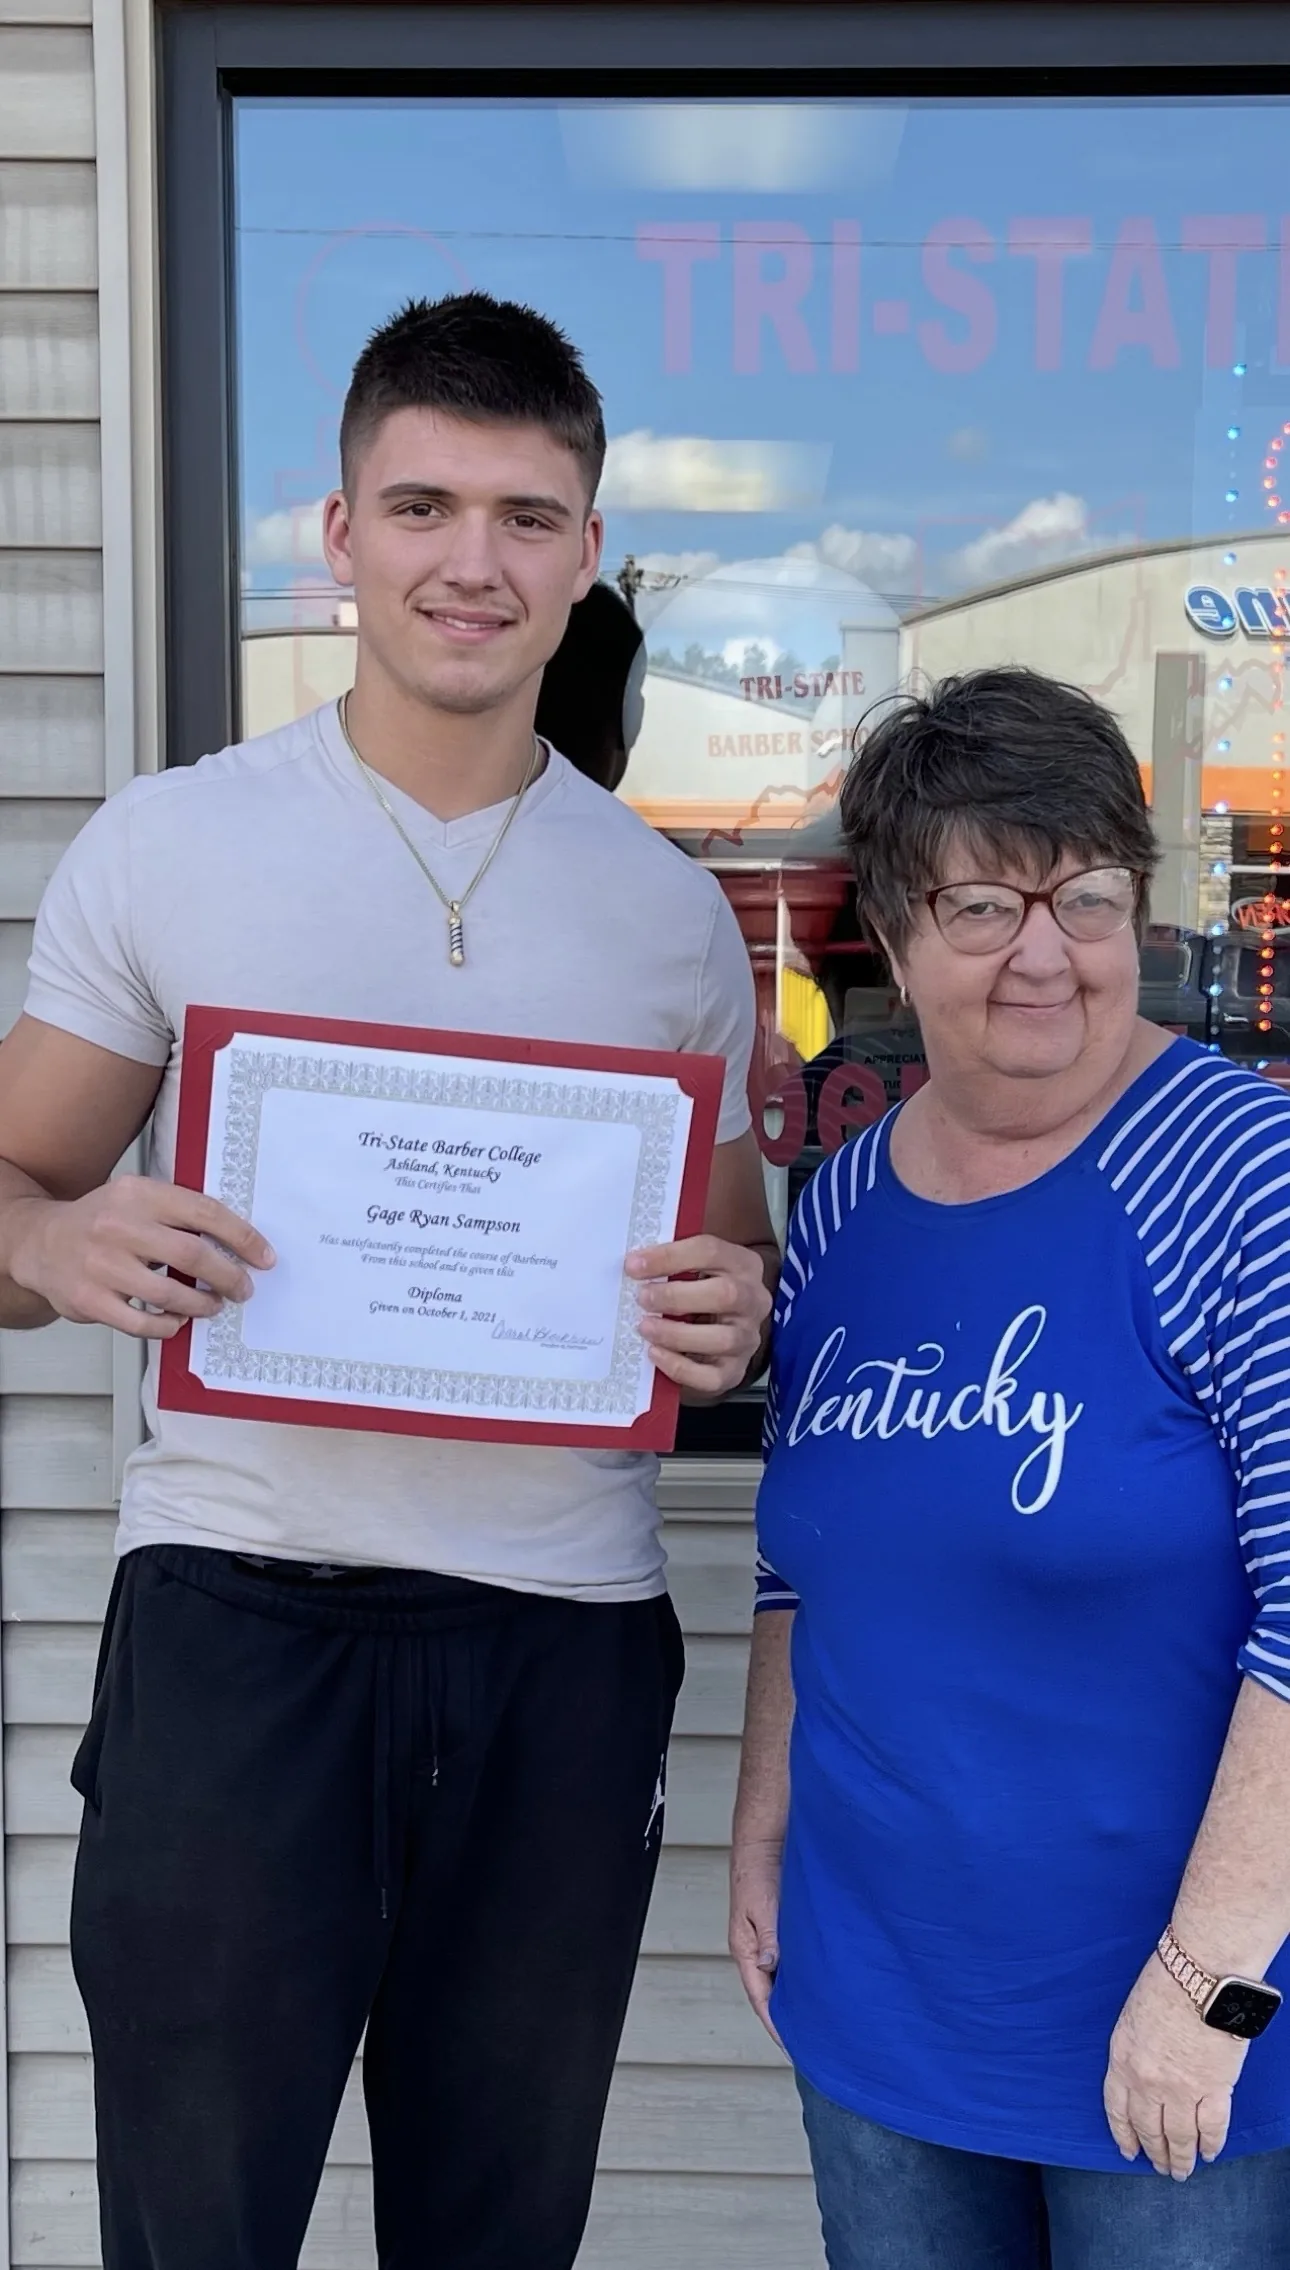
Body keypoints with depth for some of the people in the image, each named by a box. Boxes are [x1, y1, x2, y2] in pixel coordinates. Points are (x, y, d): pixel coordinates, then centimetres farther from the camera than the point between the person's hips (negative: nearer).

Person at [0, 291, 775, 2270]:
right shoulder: (160, 848, 3)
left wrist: (731, 1319, -8)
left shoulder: (670, 910, 8)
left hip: (563, 1630, 2)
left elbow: (739, 1253, 16)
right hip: (236, 1601, -2)